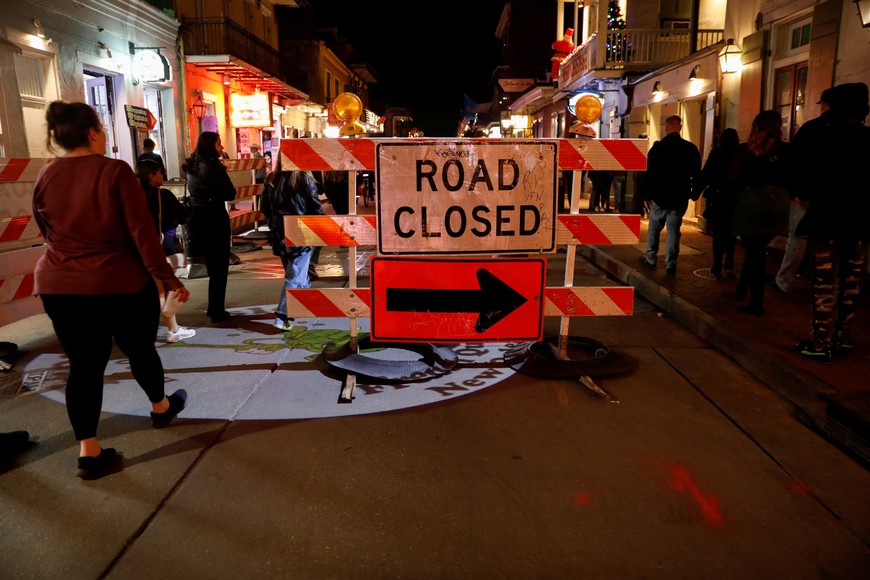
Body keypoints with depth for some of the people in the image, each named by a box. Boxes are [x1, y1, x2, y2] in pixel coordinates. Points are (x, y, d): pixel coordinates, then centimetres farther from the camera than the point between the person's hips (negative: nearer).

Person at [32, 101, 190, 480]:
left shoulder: (45, 177, 1)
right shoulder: (115, 172, -14)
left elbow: (47, 232, 15)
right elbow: (142, 232, -16)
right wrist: (168, 277, -8)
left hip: (59, 286, 4)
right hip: (120, 283, -4)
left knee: (83, 364, 9)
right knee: (140, 351, 17)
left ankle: (88, 452, 12)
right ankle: (160, 407, 41)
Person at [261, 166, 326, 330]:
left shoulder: (271, 179, 3)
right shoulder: (304, 179, -11)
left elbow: (264, 208, 10)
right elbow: (316, 209, -8)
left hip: (279, 235, 5)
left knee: (297, 272, 20)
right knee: (295, 276, -2)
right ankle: (281, 317, -8)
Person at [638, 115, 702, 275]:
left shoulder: (657, 147, -3)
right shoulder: (691, 148, 0)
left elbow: (649, 173, -4)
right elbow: (696, 174, 3)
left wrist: (646, 195, 1)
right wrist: (694, 194, 11)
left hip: (659, 196, -1)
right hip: (680, 197, 1)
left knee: (654, 228, 13)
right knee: (673, 230, 3)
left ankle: (650, 259, 17)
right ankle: (670, 264, 3)